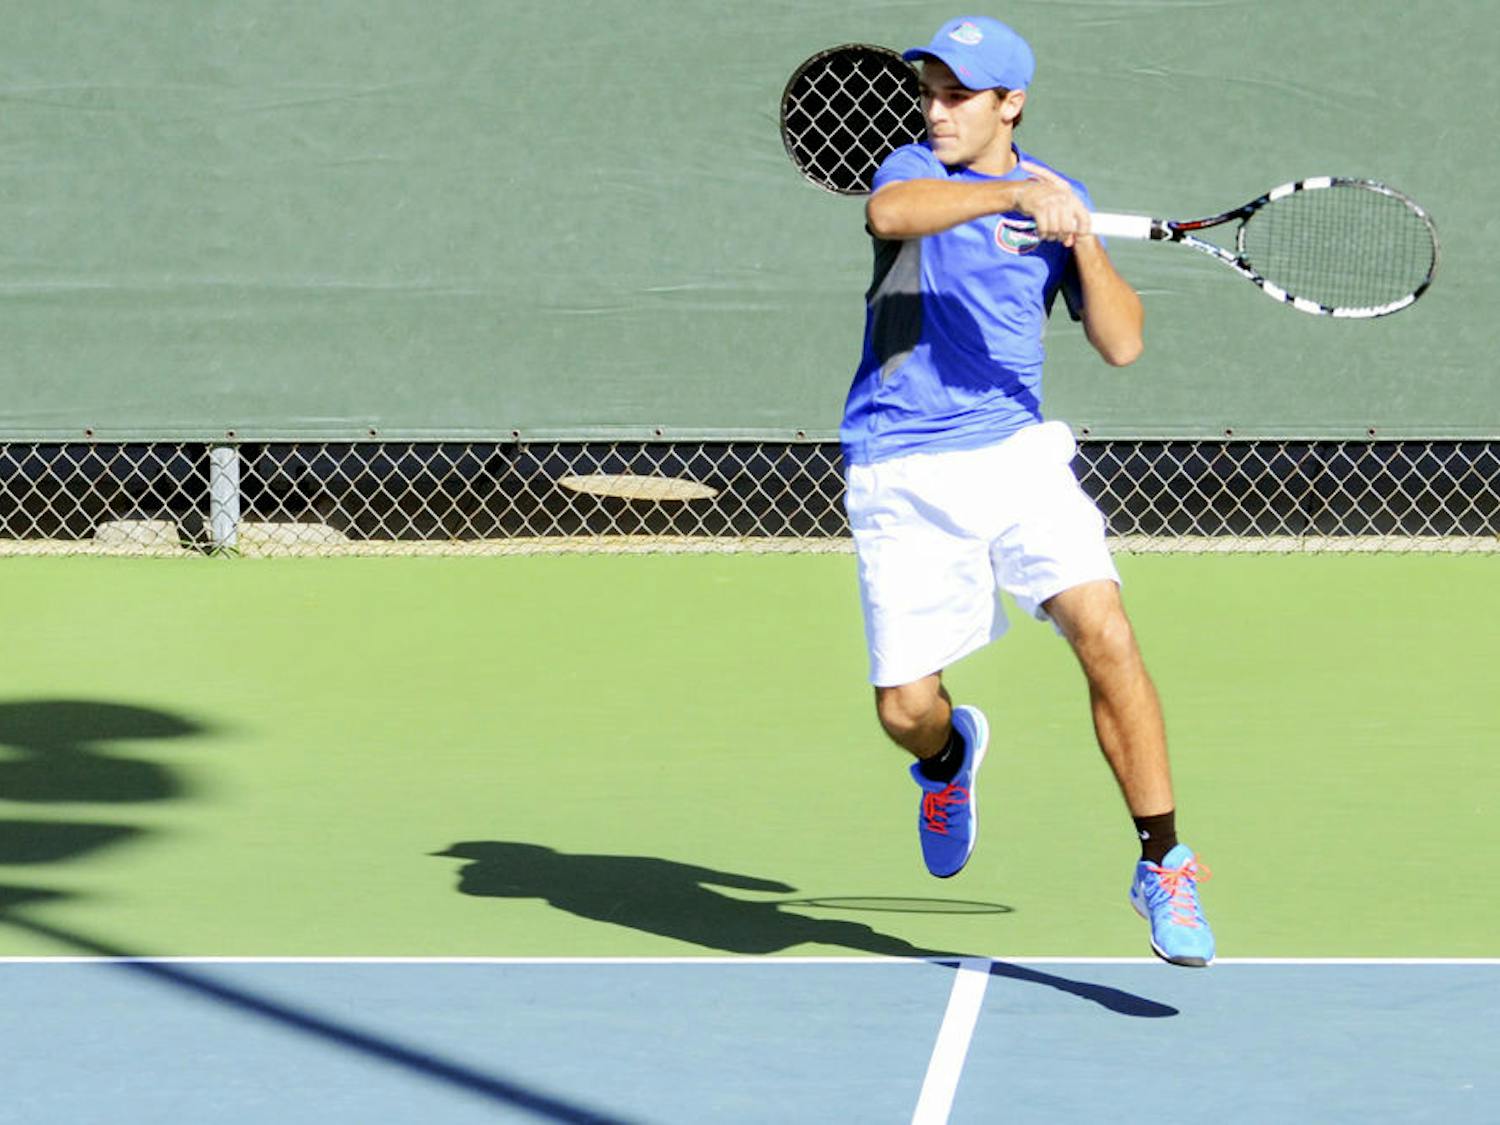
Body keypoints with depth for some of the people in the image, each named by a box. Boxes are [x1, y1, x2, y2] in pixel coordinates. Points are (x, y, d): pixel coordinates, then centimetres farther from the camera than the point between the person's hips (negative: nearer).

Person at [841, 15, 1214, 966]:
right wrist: (1013, 193, -37)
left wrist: (1081, 242, -15)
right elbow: (888, 213, -27)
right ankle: (951, 756, 37)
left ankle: (1164, 864, -9)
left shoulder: (1058, 198, 6)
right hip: (903, 481, -1)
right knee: (907, 710, -2)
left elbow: (1121, 345, -1)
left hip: (1017, 454, 1)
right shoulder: (915, 170, 0)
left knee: (1106, 636, -19)